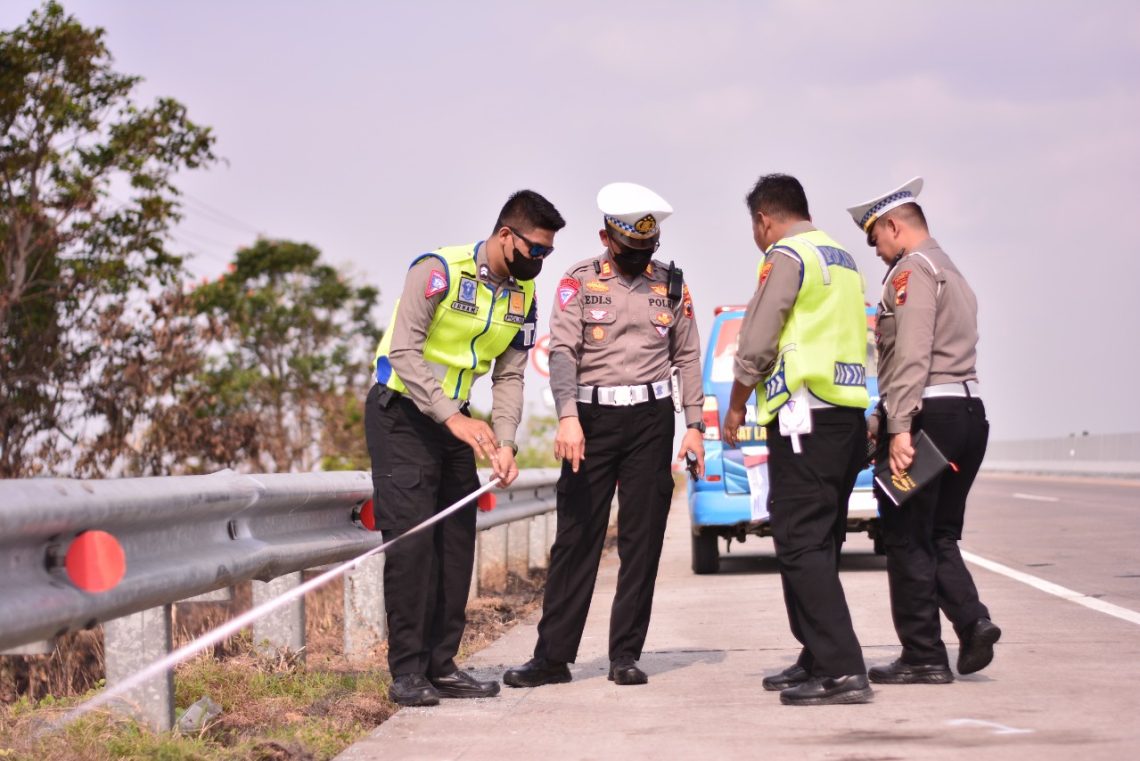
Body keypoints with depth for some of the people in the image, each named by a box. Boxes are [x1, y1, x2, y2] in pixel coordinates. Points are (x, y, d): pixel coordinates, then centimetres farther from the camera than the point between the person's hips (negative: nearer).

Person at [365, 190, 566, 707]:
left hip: (454, 421, 7)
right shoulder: (439, 271, -20)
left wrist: (504, 443, -12)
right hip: (400, 413, -7)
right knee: (411, 538, -13)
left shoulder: (524, 296, 2)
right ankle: (406, 671, -11)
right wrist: (453, 418, -33)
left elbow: (509, 375, 3)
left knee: (456, 540, 5)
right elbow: (404, 351, -26)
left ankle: (441, 665, 11)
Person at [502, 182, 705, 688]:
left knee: (642, 540, 2)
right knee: (576, 536, -1)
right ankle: (553, 655, 2)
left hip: (651, 418, 2)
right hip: (592, 417, -2)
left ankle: (626, 654, 9)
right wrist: (568, 417, -24)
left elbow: (687, 356, 12)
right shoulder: (580, 281, 0)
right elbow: (563, 350, -10)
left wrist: (694, 425, 4)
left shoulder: (671, 285, 9)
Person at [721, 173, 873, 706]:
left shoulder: (786, 257, -7)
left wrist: (735, 407, 3)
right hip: (849, 415, 9)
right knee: (819, 546, 14)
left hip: (805, 416, -9)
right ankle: (817, 659, 17)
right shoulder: (844, 261, 21)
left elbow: (756, 345, -10)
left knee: (801, 546, -11)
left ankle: (840, 671, -17)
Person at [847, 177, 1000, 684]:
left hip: (925, 414, -9)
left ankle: (924, 657, 2)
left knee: (908, 540, -1)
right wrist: (878, 423, 22)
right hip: (968, 411, 9)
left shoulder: (911, 270, -8)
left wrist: (898, 428, -24)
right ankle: (972, 621, -5)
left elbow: (912, 356, -20)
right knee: (939, 536, 15)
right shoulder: (951, 274, 22)